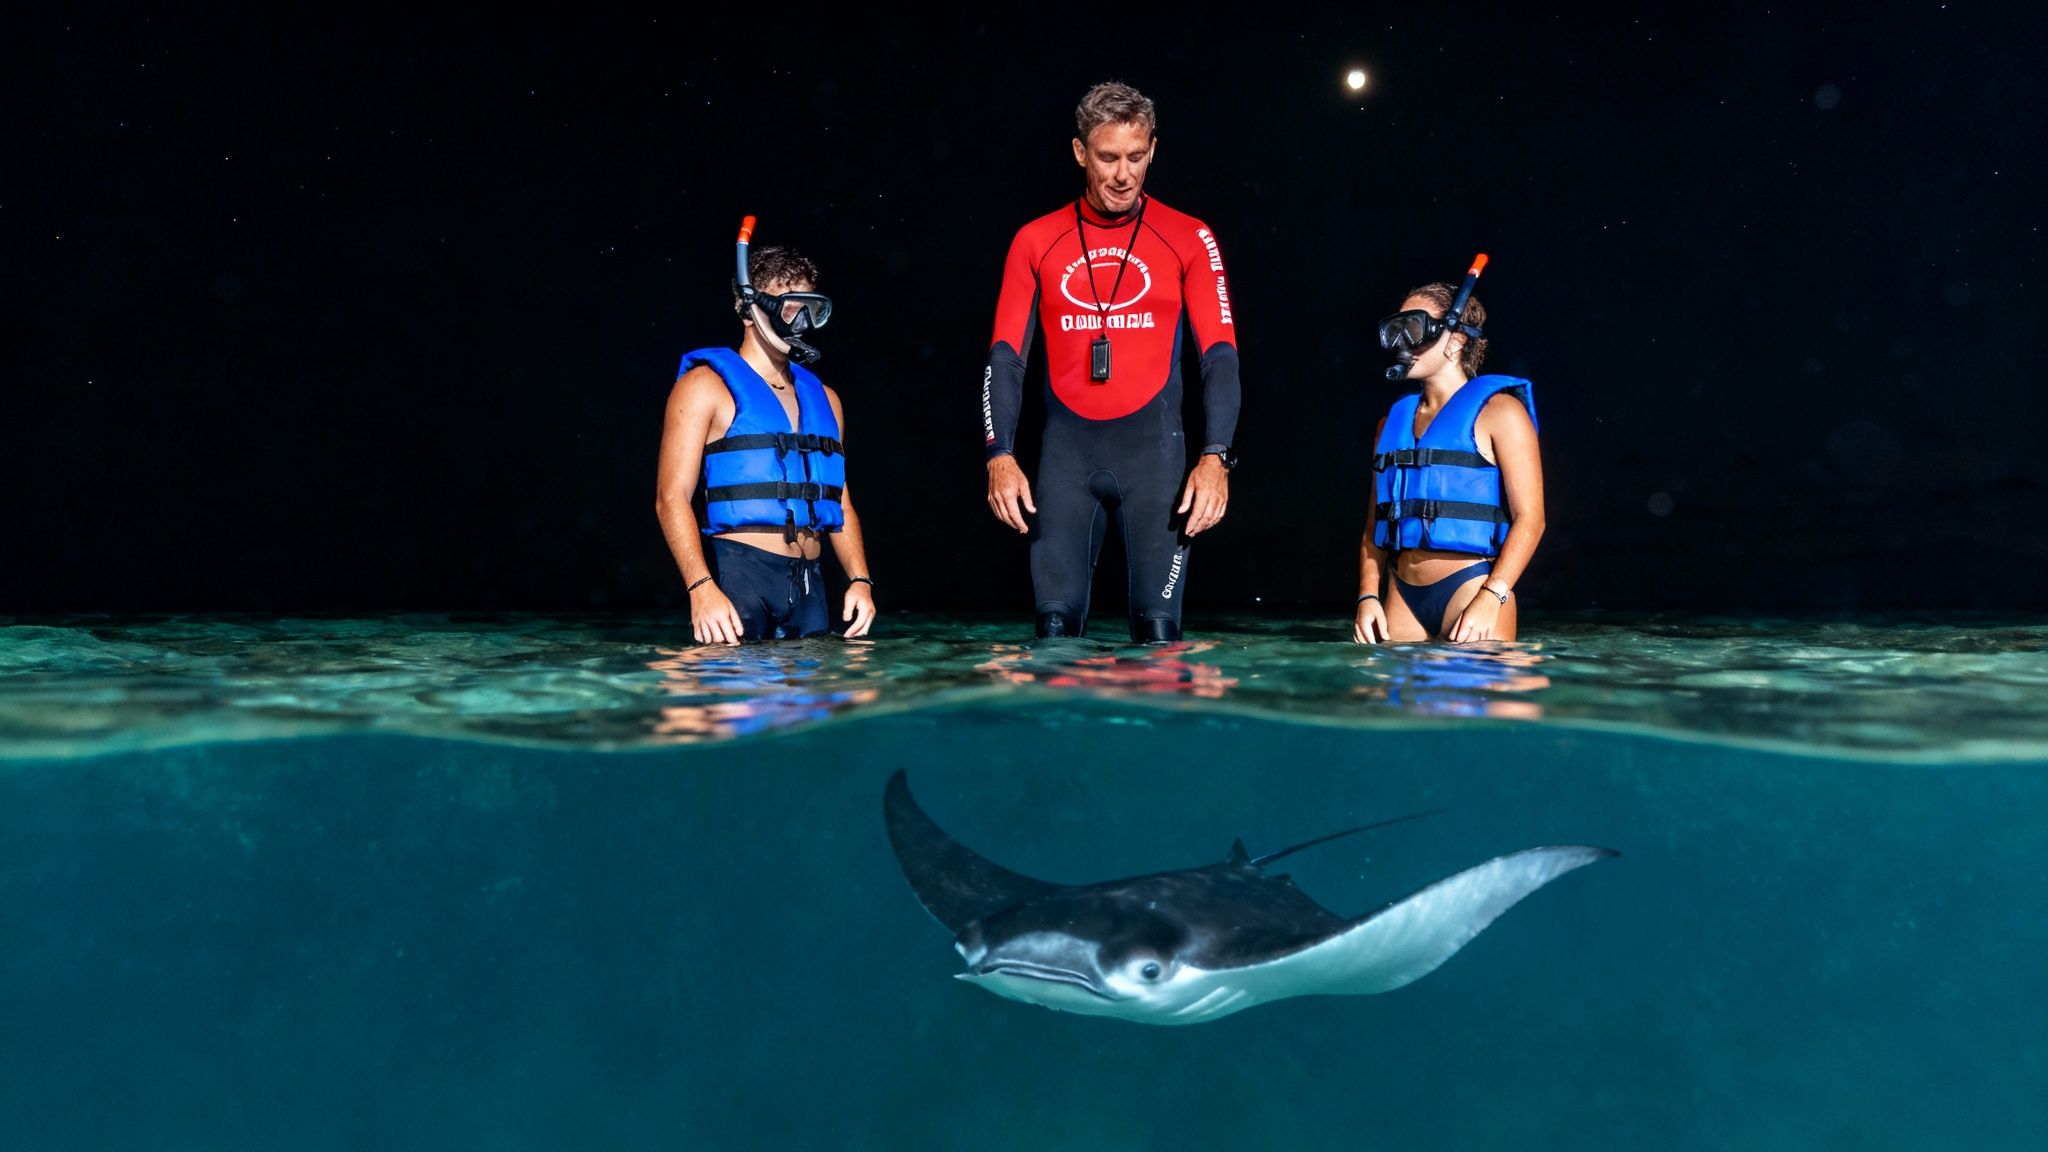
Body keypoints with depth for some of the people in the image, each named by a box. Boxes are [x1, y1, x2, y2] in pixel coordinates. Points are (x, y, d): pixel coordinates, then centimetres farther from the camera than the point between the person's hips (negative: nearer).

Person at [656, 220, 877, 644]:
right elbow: (672, 498, -9)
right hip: (739, 576, -5)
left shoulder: (822, 398, 17)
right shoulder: (705, 386, -1)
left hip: (810, 584, 6)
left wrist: (860, 579, 5)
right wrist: (701, 588, -22)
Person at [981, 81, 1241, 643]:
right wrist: (1001, 456, -6)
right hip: (1066, 448, 1)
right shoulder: (1035, 240, 7)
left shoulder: (1188, 239, 3)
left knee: (1159, 629, -5)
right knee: (1055, 625, -2)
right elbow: (1006, 357, 5)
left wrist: (1215, 458, -13)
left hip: (1153, 445, -1)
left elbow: (1220, 355, -1)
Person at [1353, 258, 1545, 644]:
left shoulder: (1497, 410, -1)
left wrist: (1490, 599, -19)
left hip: (1472, 586, -5)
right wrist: (1368, 597, 2)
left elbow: (1529, 517, -9)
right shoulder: (1393, 422, 16)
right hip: (1402, 595, 5)